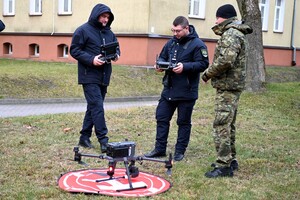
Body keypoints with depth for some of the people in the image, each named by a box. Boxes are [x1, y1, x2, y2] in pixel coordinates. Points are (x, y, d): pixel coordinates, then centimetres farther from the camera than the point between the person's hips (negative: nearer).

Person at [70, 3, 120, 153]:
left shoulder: (108, 32, 13)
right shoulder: (83, 30, -6)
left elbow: (116, 47, 21)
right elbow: (74, 50, -9)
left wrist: (116, 54, -4)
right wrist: (91, 59, -22)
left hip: (104, 77, 7)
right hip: (90, 76, -7)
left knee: (93, 107, 11)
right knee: (97, 107, -12)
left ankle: (84, 138, 20)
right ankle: (103, 140, -10)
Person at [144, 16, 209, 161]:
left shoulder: (197, 44, -9)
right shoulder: (171, 42, 10)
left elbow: (203, 64, -15)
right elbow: (162, 57, 20)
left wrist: (185, 67, -25)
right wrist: (160, 65, -3)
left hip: (186, 92, -6)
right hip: (169, 89, 6)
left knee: (184, 122, 6)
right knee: (161, 118, 9)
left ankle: (180, 151, 18)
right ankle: (160, 149, 20)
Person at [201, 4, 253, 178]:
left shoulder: (230, 34, -14)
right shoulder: (238, 34, 19)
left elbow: (226, 60, -26)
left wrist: (208, 73, -14)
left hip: (227, 87, -11)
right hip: (234, 86, 11)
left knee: (221, 126, -9)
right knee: (228, 125, 18)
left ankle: (224, 166, -7)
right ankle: (231, 159, 27)